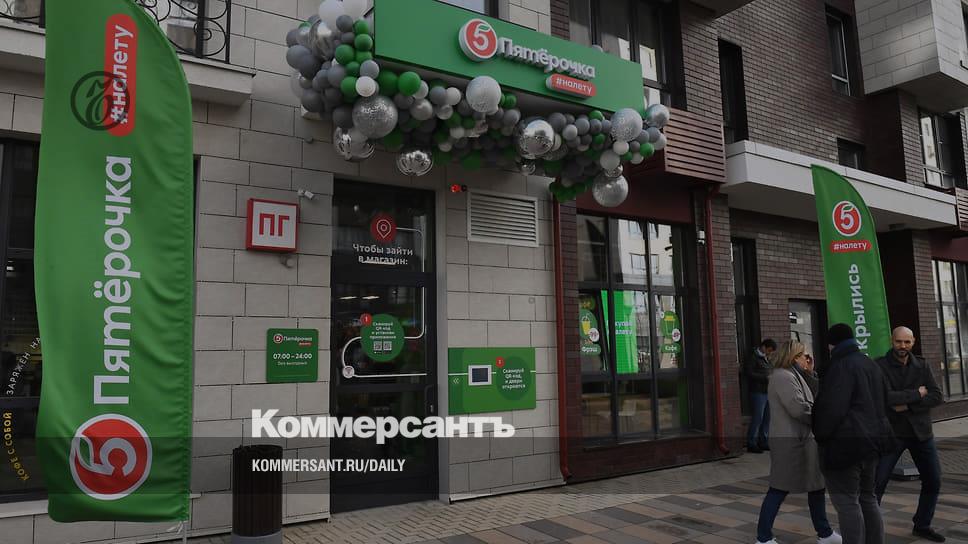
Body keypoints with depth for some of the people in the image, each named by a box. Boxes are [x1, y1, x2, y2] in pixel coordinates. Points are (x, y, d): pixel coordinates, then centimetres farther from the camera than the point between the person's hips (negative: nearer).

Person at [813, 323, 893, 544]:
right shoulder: (871, 364, 13)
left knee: (847, 501, -3)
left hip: (845, 443, -10)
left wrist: (820, 433, -8)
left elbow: (831, 407, -22)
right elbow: (883, 403, 21)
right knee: (867, 497, 19)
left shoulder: (841, 366, -17)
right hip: (872, 440, 10)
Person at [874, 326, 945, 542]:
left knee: (933, 481, 12)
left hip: (921, 433, 5)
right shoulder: (880, 366, -10)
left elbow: (937, 396, -7)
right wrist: (917, 393, -13)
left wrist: (908, 405, -19)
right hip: (892, 433, -5)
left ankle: (922, 525, 31)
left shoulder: (922, 367, 4)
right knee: (876, 483, -6)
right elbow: (886, 397, -22)